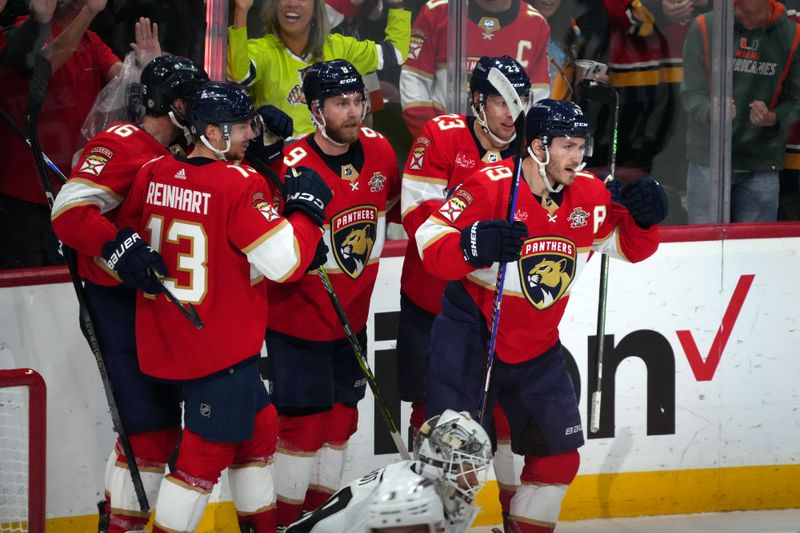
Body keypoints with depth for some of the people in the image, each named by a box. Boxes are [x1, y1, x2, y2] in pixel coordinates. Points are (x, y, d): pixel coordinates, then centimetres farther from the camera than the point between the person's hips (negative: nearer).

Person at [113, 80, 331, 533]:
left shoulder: (154, 173, 1)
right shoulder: (241, 184, -20)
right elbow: (286, 262, -19)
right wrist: (308, 207, -8)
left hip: (165, 339, 8)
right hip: (222, 347, -8)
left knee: (259, 423, 23)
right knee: (208, 452, 1)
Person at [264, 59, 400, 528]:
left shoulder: (378, 150, -2)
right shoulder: (293, 167, -23)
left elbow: (392, 204, 18)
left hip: (351, 318, 6)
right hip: (298, 319, -6)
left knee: (340, 418, 15)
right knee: (304, 423, -3)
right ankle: (285, 519, 10)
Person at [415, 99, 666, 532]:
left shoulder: (589, 195, 0)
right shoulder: (491, 186, -18)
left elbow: (629, 246, 11)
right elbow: (430, 242, -20)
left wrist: (643, 216, -10)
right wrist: (475, 246, -39)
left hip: (536, 347, 6)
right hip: (470, 335, -6)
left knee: (559, 454, 10)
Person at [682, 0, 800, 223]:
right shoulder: (705, 27, -2)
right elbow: (691, 94, -3)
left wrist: (772, 119, -18)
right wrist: (712, 111, -25)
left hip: (762, 166, 1)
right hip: (709, 159, -1)